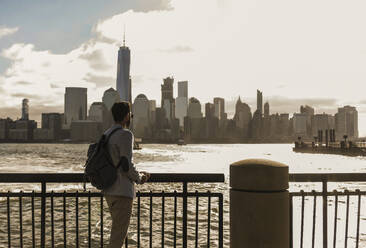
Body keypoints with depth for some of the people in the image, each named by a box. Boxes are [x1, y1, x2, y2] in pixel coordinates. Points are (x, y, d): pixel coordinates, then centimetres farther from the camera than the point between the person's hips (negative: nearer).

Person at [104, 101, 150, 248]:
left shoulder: (107, 134, 14)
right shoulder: (125, 134, -14)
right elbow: (126, 165, -19)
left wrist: (138, 174, 20)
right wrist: (140, 178, 0)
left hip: (109, 190, 9)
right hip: (122, 191, -9)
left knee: (117, 229, 22)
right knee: (119, 232, -2)